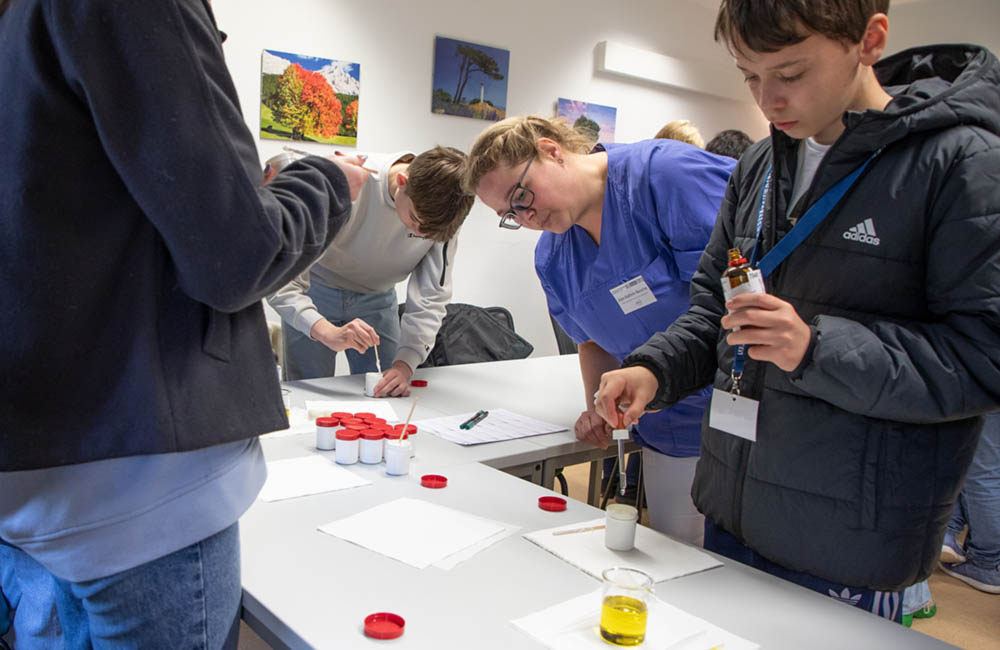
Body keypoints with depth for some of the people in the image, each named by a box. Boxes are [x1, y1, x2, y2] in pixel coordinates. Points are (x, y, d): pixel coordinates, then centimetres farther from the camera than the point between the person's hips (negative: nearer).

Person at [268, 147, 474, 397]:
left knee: (389, 392, 2)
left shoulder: (443, 213, -22)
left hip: (377, 299, 3)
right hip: (314, 293, -3)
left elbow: (431, 297, -16)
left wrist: (406, 363, -29)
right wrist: (326, 331, -48)